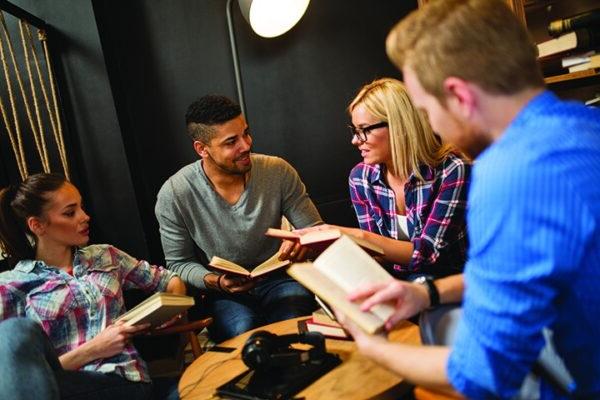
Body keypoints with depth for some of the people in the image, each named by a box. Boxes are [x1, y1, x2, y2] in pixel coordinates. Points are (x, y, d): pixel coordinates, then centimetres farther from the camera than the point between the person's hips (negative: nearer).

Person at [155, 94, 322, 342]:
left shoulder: (278, 171, -9)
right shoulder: (173, 195, -13)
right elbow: (179, 263, 0)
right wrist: (215, 282, -20)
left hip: (277, 279, 1)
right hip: (223, 293, -1)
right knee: (243, 332, -32)